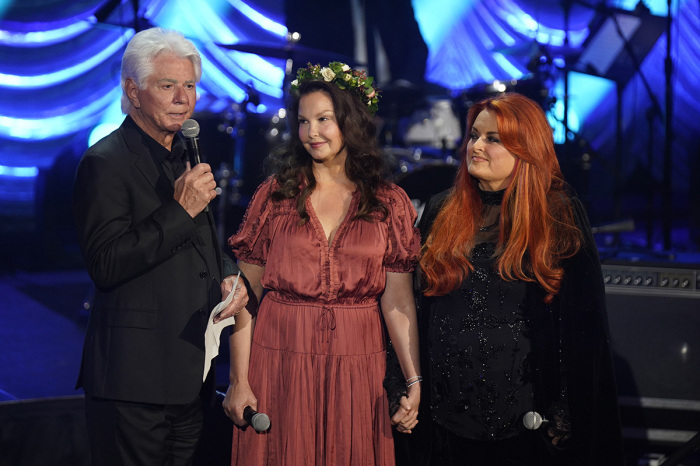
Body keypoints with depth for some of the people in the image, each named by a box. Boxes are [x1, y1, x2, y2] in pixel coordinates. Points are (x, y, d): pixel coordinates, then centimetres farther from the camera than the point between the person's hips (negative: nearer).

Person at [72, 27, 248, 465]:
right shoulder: (105, 162, -11)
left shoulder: (187, 156, 14)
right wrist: (180, 210, -21)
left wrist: (229, 276, 3)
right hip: (134, 379, -8)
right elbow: (105, 265, -19)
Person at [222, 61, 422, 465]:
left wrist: (414, 380, -12)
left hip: (357, 367, 1)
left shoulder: (391, 203, 3)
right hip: (280, 361, 0)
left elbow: (398, 299, -3)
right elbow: (247, 295, -1)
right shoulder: (275, 194, 2)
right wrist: (239, 380, -6)